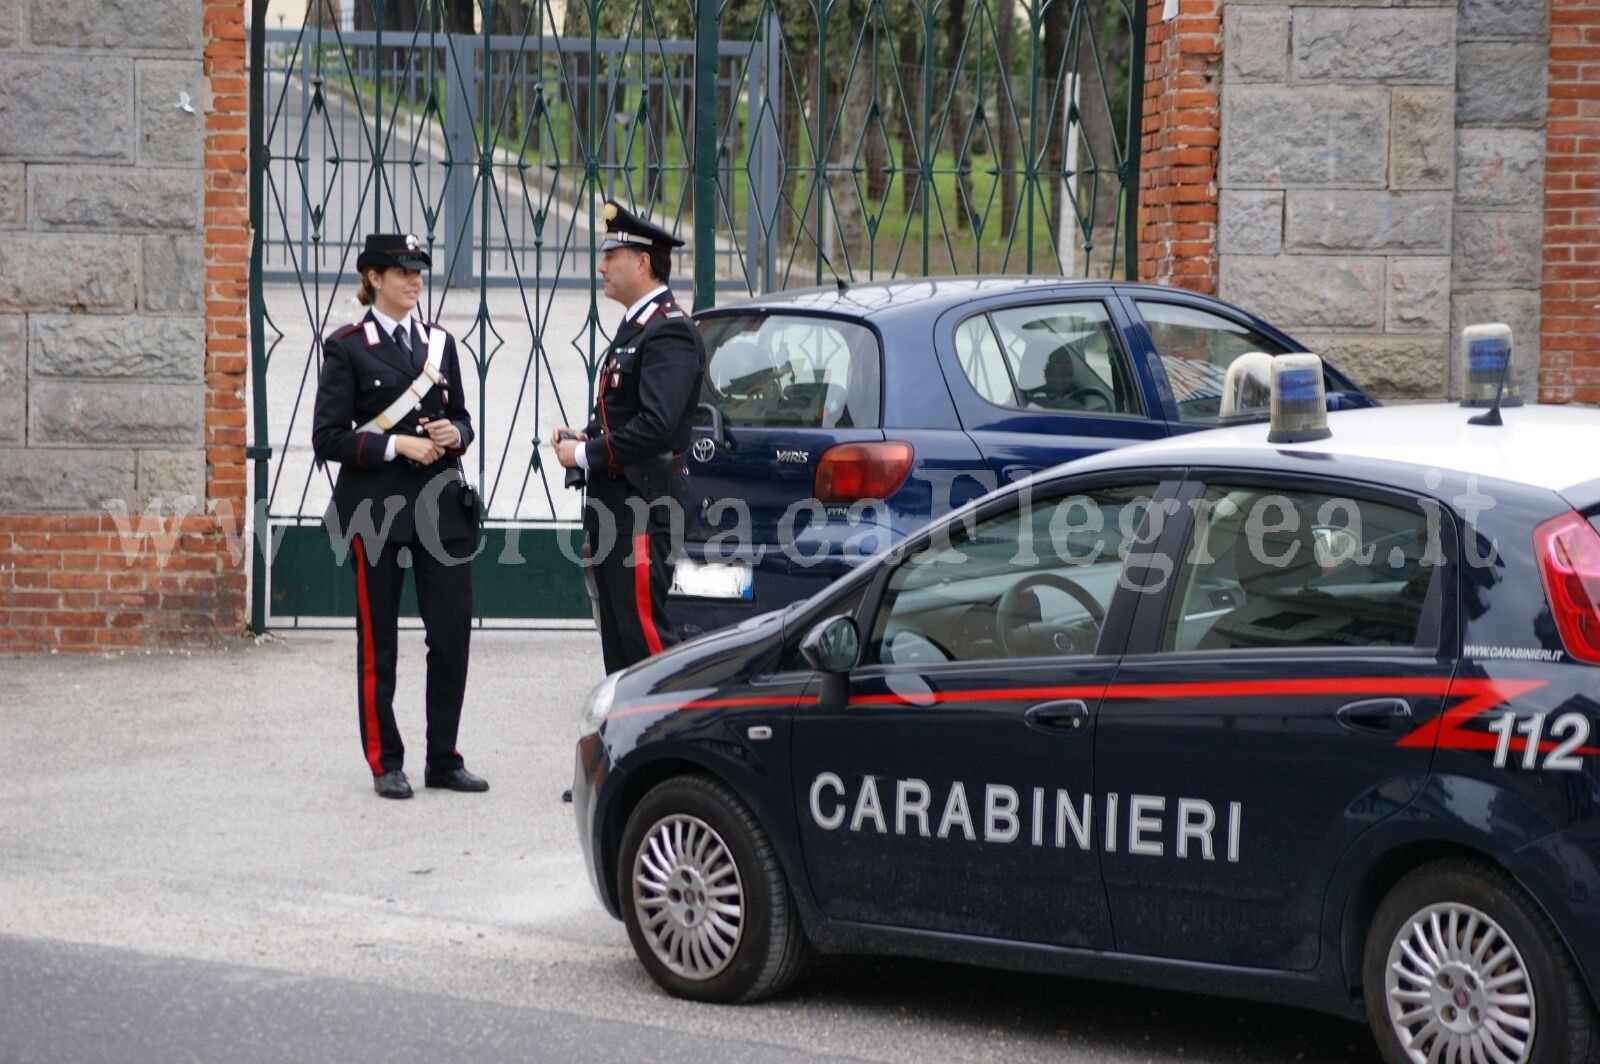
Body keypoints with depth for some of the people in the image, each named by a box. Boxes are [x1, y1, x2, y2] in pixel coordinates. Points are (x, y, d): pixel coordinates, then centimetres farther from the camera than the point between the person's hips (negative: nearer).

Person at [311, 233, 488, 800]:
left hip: (441, 503, 4)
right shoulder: (347, 348, -3)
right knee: (378, 641, 3)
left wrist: (453, 434, -4)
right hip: (376, 507, -4)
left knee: (453, 632, 1)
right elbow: (327, 438, -7)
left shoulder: (439, 342, 11)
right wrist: (397, 446, -16)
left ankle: (444, 759, 11)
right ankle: (386, 764, 12)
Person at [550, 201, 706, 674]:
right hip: (613, 502, 10)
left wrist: (585, 455, -16)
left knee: (645, 634, -10)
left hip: (644, 506, -10)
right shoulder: (635, 328, 18)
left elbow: (656, 426, -25)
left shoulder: (670, 333, -15)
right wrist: (584, 437, 8)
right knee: (617, 633, 12)